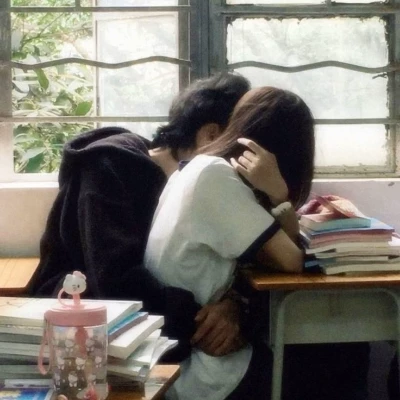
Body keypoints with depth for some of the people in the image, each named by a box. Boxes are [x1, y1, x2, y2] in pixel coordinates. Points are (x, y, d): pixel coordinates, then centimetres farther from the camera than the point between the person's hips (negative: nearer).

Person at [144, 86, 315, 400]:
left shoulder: (206, 167, 7)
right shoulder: (215, 174, -20)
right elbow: (290, 261, -20)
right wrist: (278, 192, -16)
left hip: (188, 345, 9)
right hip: (189, 369, -9)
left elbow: (285, 245, 3)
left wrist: (278, 194, -11)